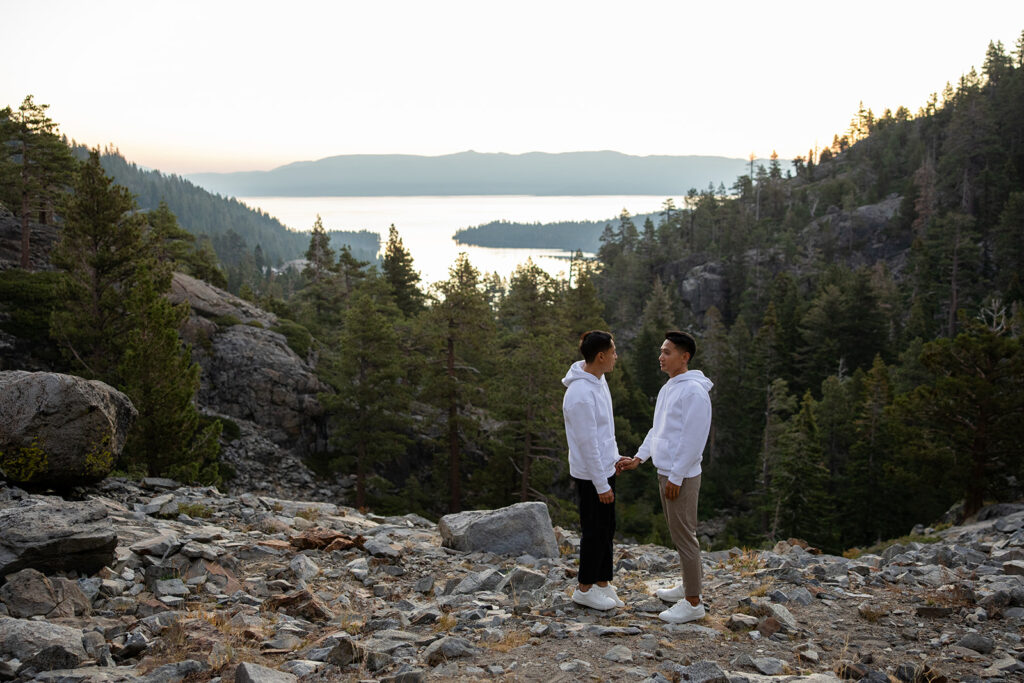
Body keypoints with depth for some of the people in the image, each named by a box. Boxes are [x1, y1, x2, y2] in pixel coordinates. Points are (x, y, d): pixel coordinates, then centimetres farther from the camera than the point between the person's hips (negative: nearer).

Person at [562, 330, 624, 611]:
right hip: (591, 474, -9)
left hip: (605, 467, 9)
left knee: (606, 529, 16)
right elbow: (587, 445, -24)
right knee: (595, 531, 4)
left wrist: (615, 456, 21)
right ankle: (584, 589, 19)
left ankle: (602, 583, 27)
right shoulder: (581, 395, -27)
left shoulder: (598, 380, 3)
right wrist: (602, 486, -19)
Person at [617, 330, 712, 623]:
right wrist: (638, 458, 9)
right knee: (678, 533, 19)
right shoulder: (667, 389, 13)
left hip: (682, 477, -10)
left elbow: (693, 439, -21)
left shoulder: (694, 391, -19)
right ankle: (690, 585, 32)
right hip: (665, 473, 10)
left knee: (684, 536, -4)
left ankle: (693, 603, 3)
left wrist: (676, 478, -20)